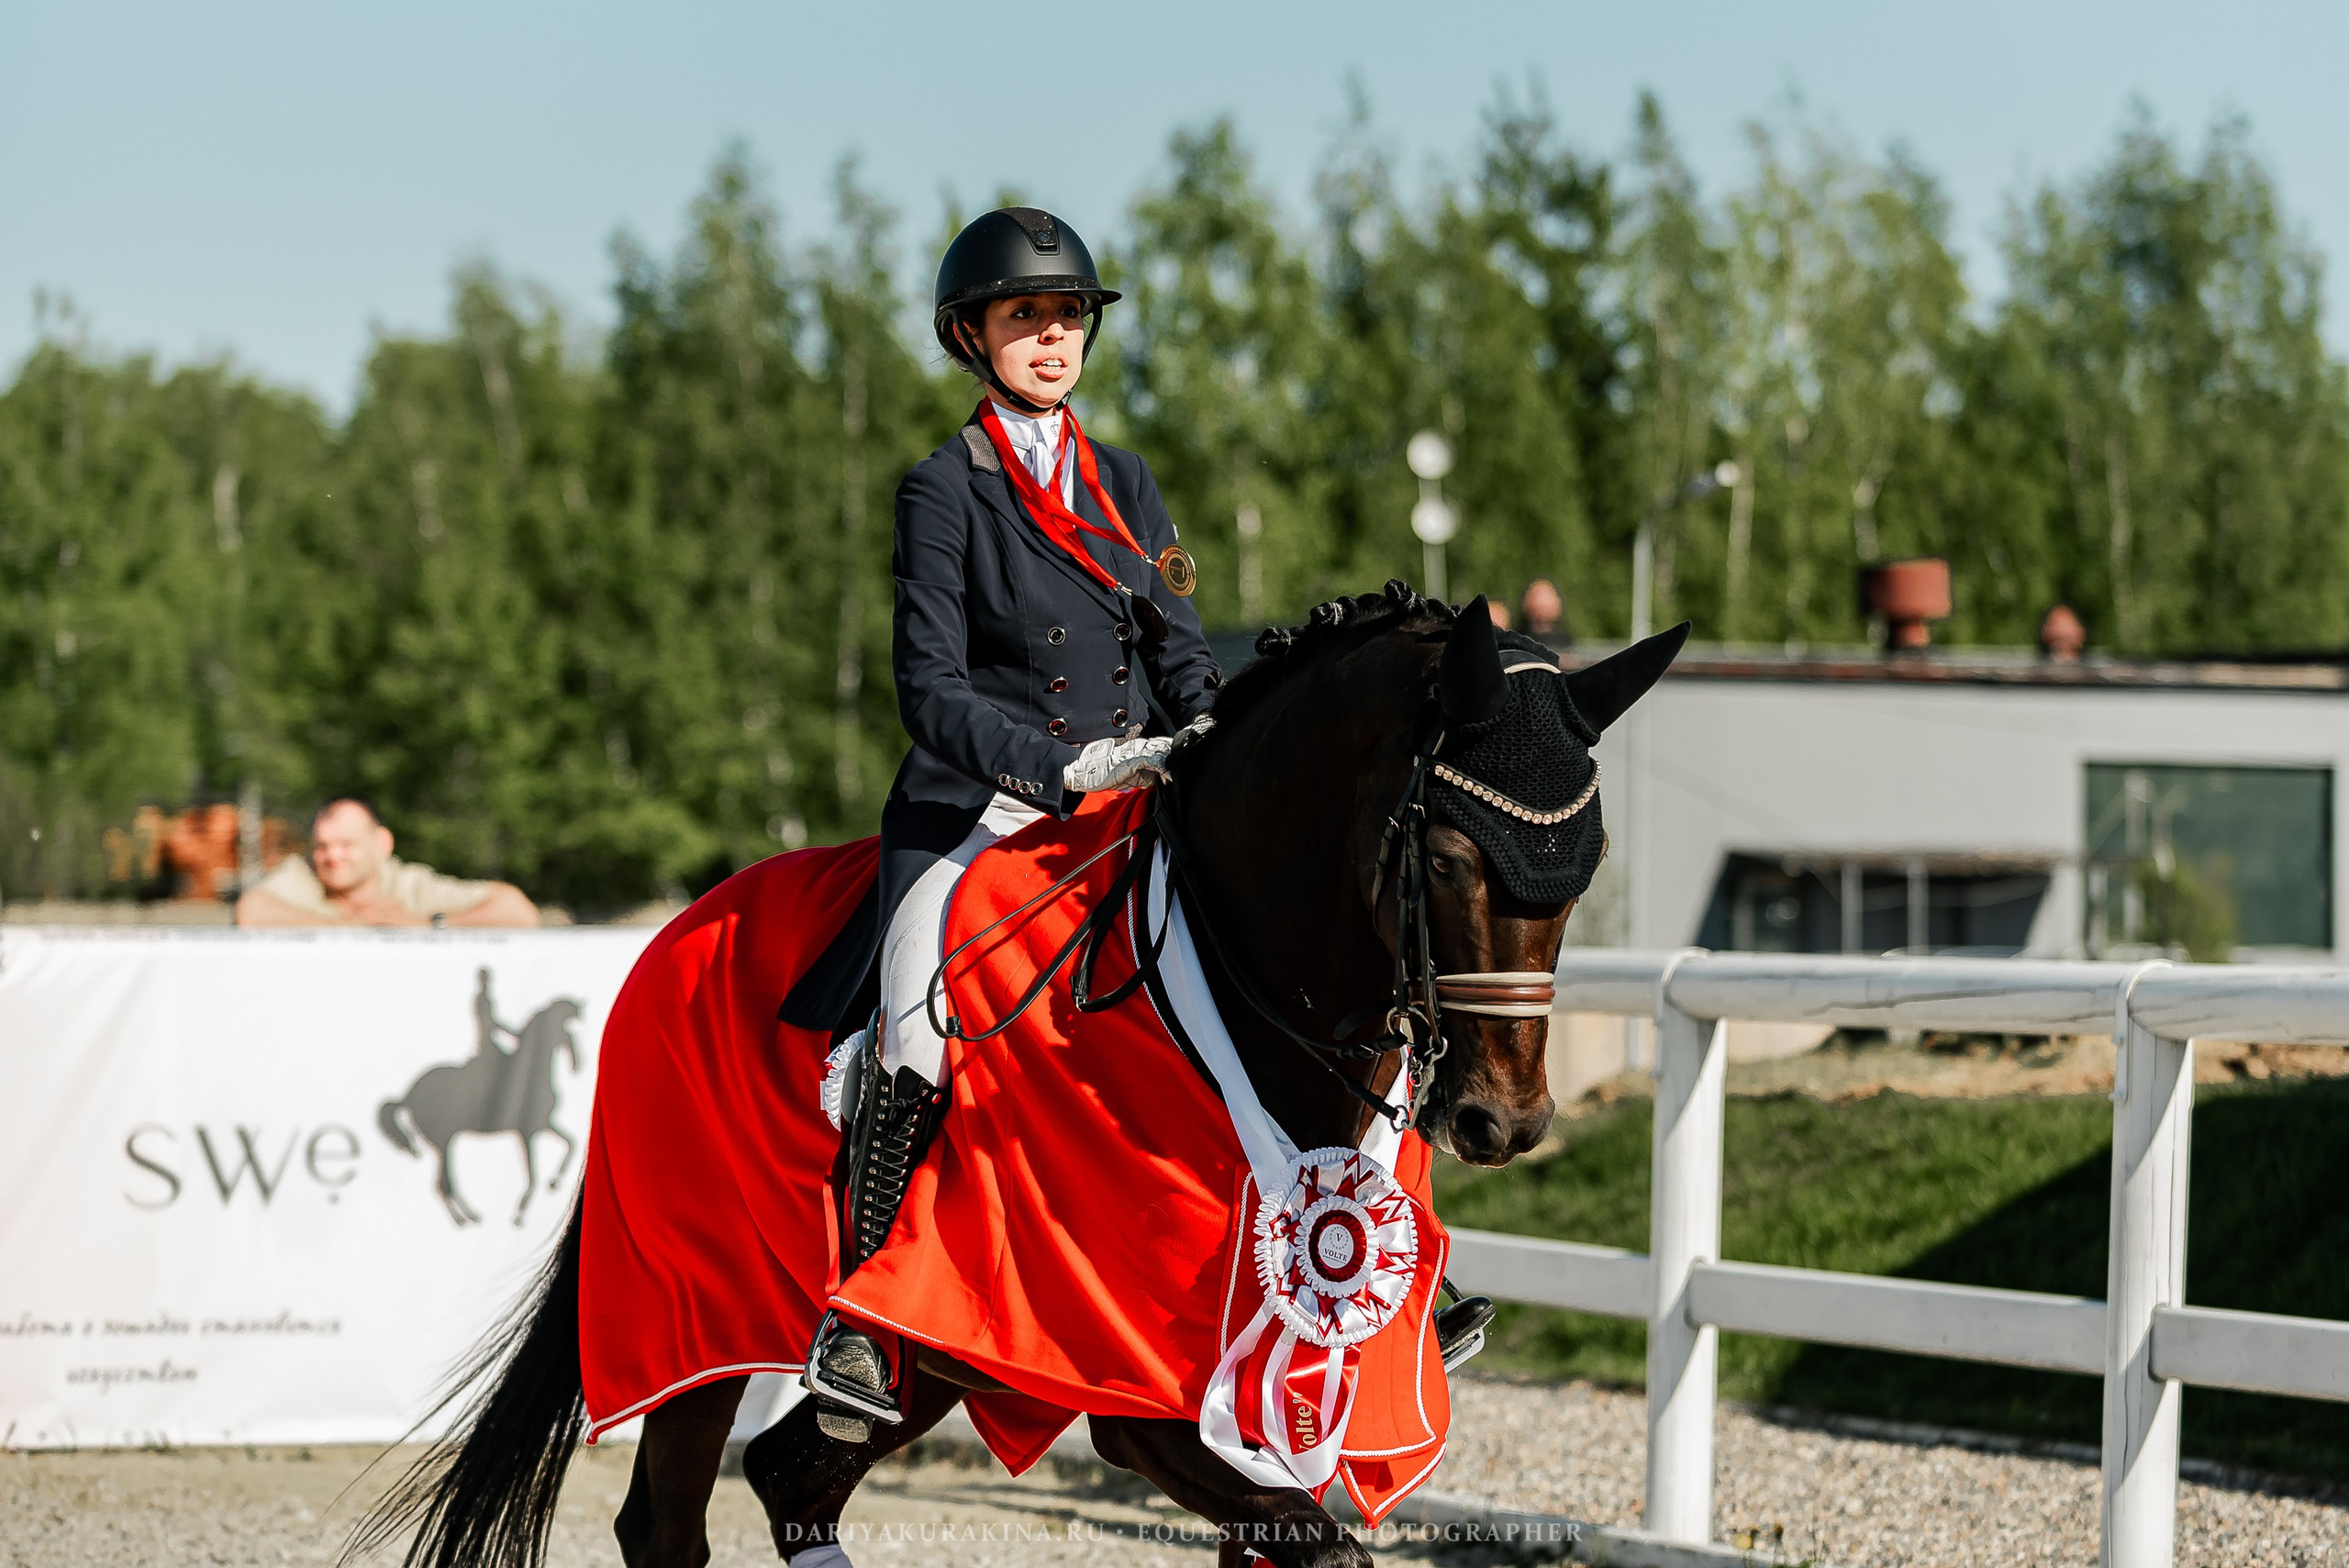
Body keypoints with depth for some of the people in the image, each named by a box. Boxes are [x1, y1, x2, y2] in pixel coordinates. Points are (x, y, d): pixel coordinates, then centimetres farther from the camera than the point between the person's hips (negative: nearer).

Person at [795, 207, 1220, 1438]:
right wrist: (1063, 768, -21)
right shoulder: (945, 491, 0)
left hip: (1127, 800, 5)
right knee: (918, 1034, -30)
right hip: (979, 806, -5)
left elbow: (1179, 652, 15)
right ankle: (853, 1313, -21)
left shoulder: (1124, 485, 17)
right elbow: (931, 689, -8)